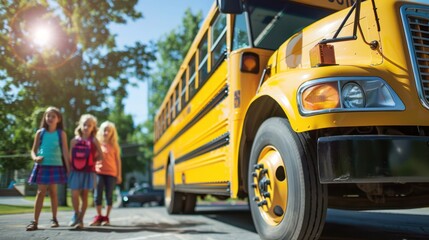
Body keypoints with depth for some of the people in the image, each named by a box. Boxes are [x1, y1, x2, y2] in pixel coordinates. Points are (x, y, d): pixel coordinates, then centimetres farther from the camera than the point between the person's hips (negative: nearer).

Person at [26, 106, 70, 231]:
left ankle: (54, 219, 17)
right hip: (42, 166, 1)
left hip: (56, 166, -1)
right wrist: (35, 157, -15)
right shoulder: (40, 132, 6)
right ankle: (35, 221, -2)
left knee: (53, 192, 6)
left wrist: (68, 168, -4)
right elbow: (33, 150, 7)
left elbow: (65, 152, -1)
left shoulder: (61, 133, 2)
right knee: (41, 192, -2)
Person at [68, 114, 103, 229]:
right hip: (76, 171, 1)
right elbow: (70, 157, 7)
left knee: (84, 196, 5)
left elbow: (101, 156, 1)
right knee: (74, 195, -4)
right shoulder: (74, 140, 4)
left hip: (88, 172, -1)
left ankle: (81, 220, 17)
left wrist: (91, 160, -4)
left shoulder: (94, 141, 0)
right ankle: (76, 214, 22)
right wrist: (69, 169, -1)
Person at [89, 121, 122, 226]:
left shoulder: (114, 145, 5)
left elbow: (118, 161, 6)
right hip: (98, 172, 1)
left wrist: (119, 175, 2)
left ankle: (106, 217, 12)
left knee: (109, 196, 3)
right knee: (97, 195, 1)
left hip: (111, 173, -1)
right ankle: (98, 217, 12)